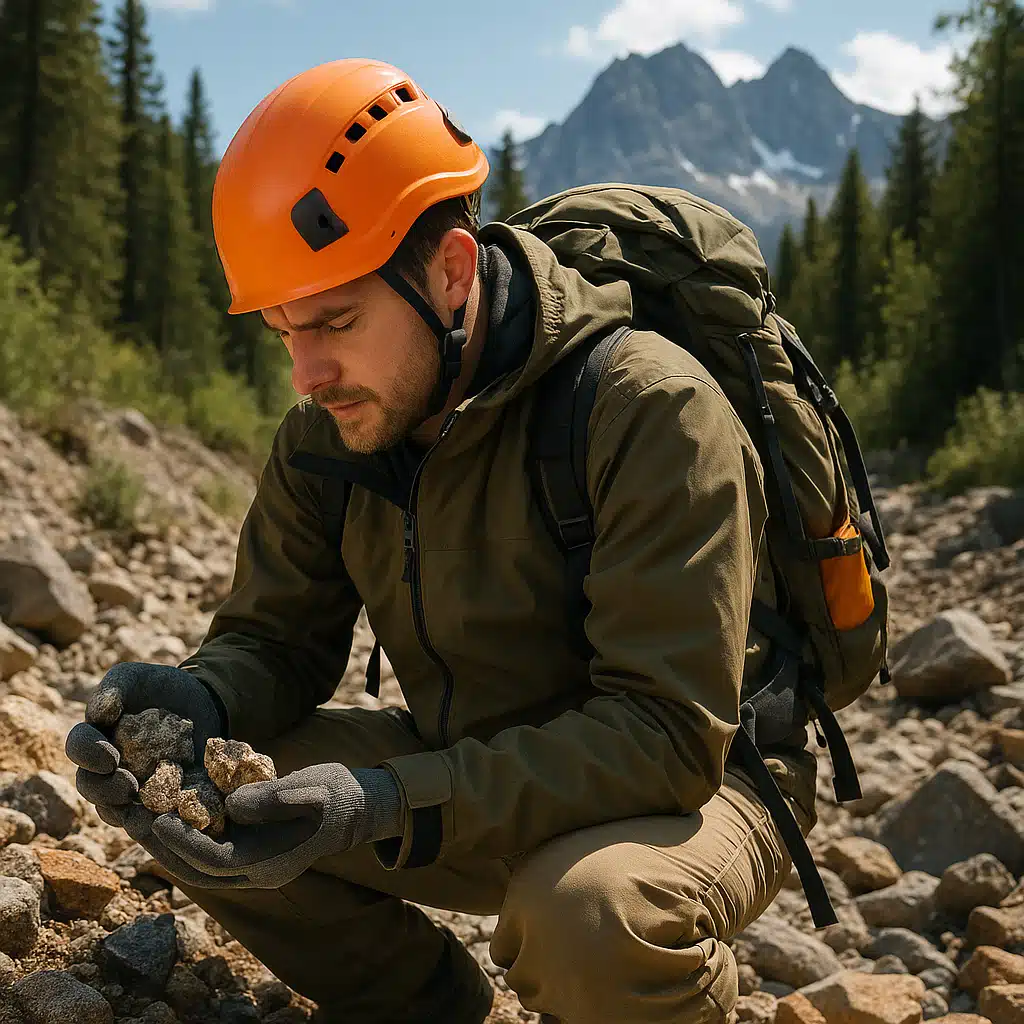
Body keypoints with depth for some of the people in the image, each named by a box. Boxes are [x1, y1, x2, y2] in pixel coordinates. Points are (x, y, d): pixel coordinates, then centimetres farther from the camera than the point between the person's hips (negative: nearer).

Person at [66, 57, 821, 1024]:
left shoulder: (651, 410, -26)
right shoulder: (325, 434, -5)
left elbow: (668, 731, -30)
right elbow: (276, 637, 1)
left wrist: (389, 808, -39)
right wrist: (197, 699, -24)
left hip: (694, 782, -5)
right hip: (475, 766, 6)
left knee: (589, 909, -39)